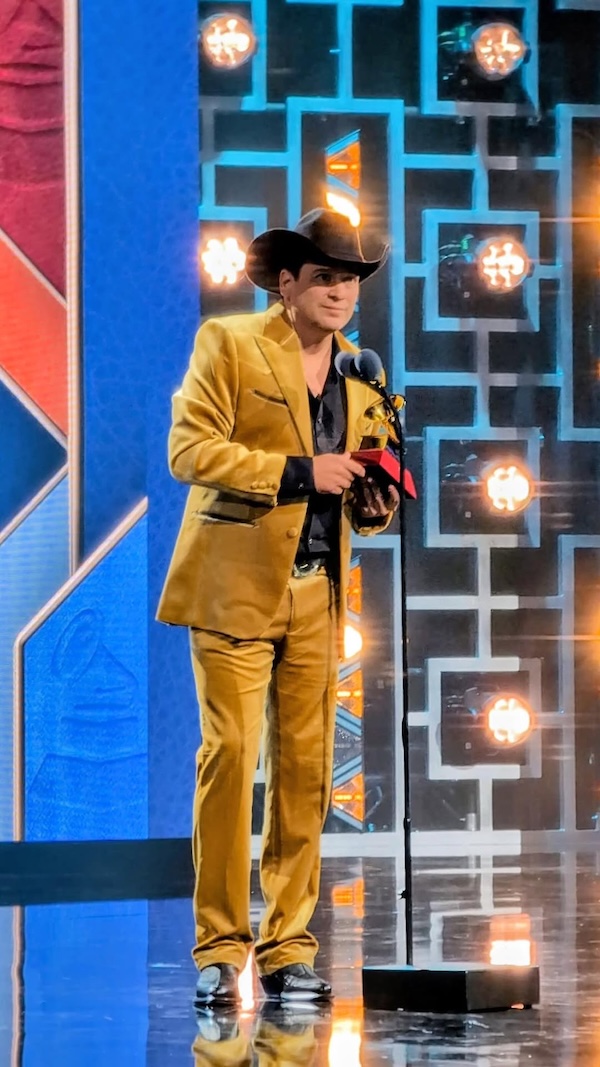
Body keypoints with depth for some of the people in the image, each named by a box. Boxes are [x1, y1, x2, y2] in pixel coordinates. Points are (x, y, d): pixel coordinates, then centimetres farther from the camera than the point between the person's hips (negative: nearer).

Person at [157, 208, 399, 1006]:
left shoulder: (360, 375, 16)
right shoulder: (229, 343, -1)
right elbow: (190, 447, -10)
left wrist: (373, 507, 0)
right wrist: (297, 472, -17)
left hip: (317, 595, 5)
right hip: (236, 587, -5)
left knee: (306, 768, 2)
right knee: (230, 754, -10)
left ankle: (287, 947, 8)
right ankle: (219, 948, -4)